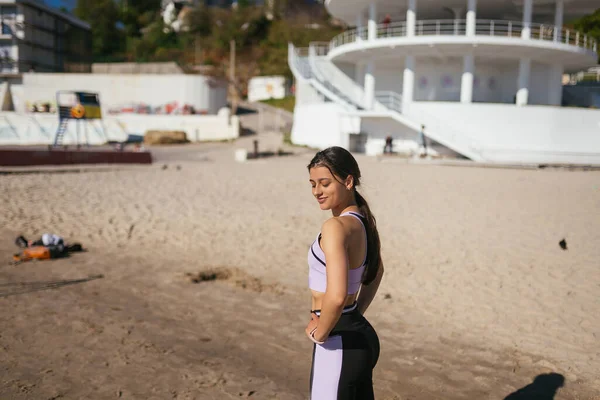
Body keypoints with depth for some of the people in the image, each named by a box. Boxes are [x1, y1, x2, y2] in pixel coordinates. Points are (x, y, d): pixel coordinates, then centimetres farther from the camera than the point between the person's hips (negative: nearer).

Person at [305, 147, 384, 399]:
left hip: (338, 344, -9)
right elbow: (376, 272, 23)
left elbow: (336, 296, -34)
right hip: (360, 336, 9)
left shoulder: (336, 227, -23)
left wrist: (319, 333, -17)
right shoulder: (361, 220, 6)